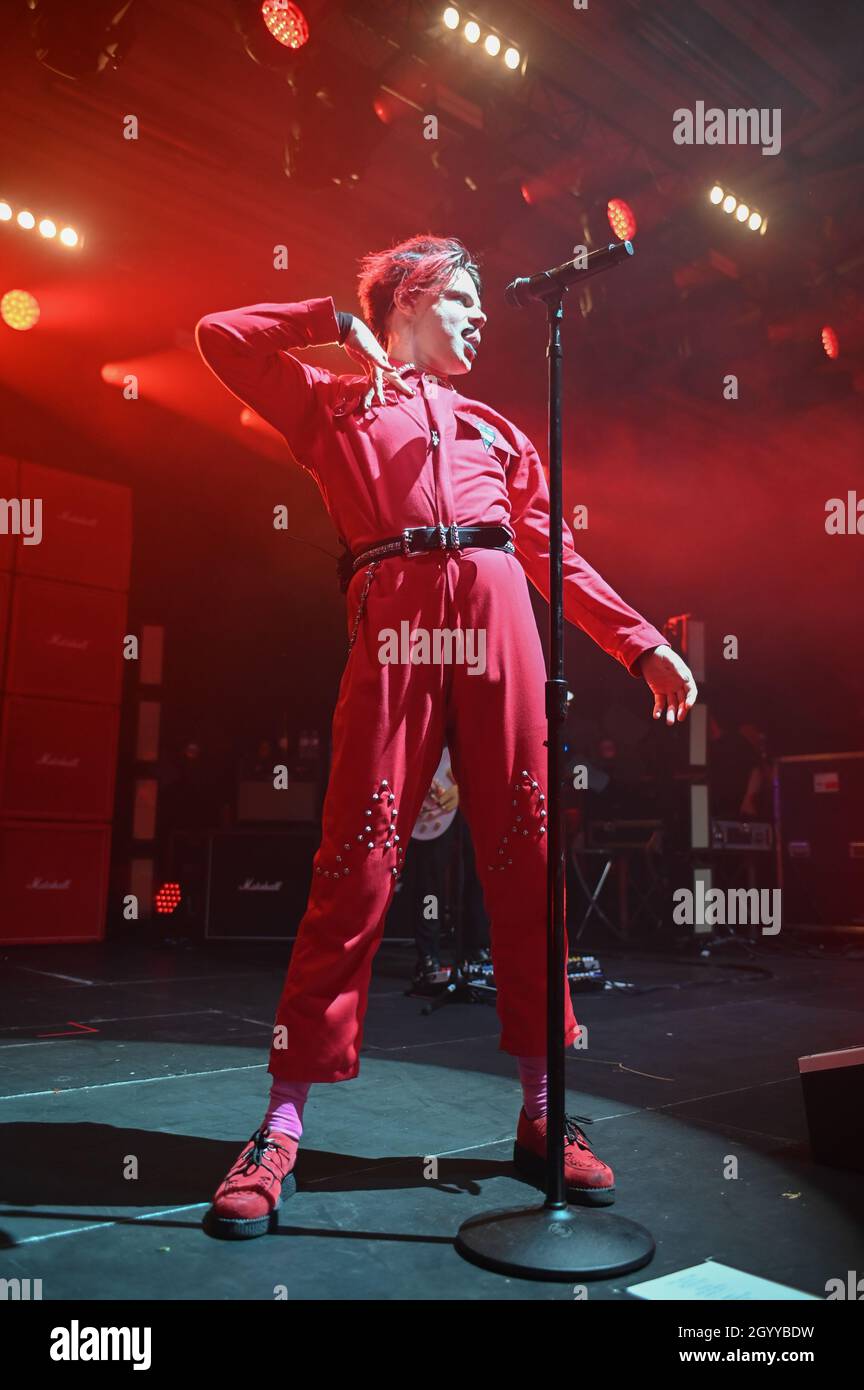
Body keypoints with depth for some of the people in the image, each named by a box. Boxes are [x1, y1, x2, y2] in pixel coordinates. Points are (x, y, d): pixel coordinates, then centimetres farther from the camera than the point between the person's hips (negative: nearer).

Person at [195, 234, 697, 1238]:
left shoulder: (495, 429, 30)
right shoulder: (334, 403, 22)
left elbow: (555, 555, 24)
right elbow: (221, 337, 16)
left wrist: (641, 643, 16)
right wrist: (337, 325, 17)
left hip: (499, 618, 4)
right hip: (394, 626, -3)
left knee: (524, 862, 0)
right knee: (358, 865, -9)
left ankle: (540, 1114, 12)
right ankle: (281, 1128, 1)